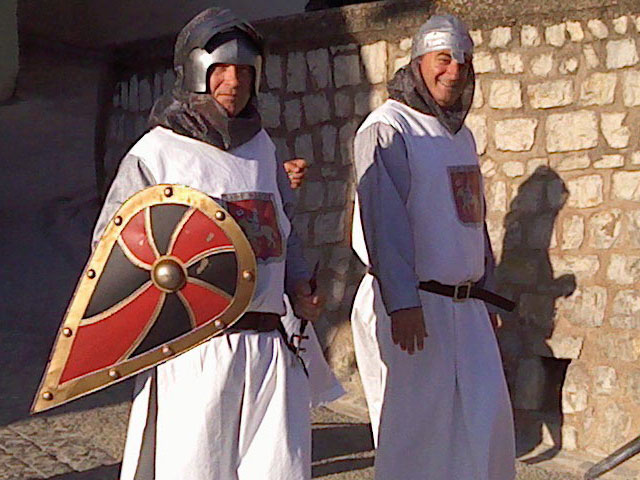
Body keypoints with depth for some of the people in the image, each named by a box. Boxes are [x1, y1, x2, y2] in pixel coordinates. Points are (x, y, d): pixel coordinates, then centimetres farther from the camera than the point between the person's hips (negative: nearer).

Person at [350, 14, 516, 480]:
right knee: (416, 423, 1)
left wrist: (486, 292, 19)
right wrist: (402, 304, -23)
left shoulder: (461, 134, 16)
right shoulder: (388, 129, -9)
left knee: (487, 415, 8)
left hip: (464, 306, 8)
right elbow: (384, 221, -18)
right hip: (410, 305, -7)